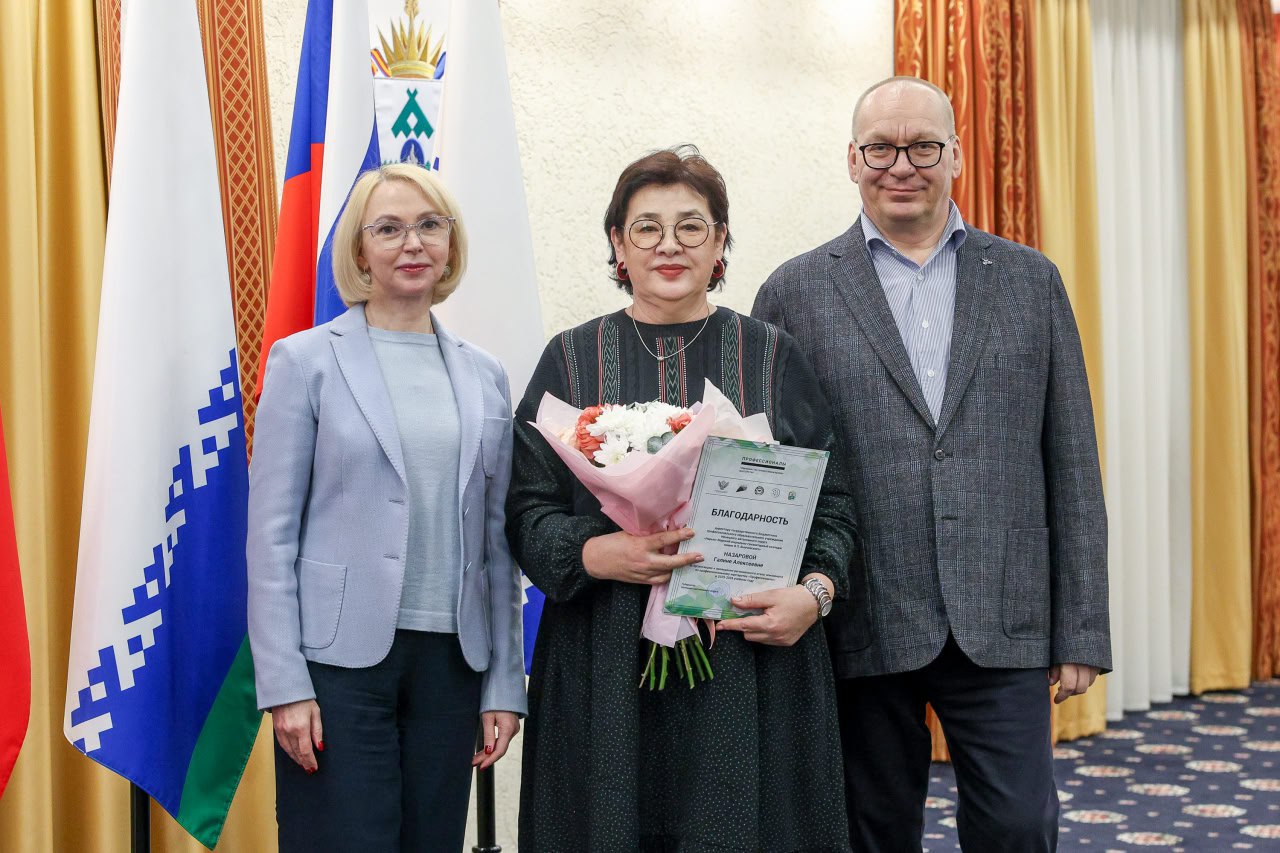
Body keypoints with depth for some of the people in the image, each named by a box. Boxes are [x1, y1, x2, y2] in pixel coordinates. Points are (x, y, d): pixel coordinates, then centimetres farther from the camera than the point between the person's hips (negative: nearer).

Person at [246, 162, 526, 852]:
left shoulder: (485, 376, 11)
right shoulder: (306, 360, 0)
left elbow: (497, 540, 11)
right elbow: (271, 532, -4)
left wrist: (504, 684, 7)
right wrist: (284, 684, -10)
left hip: (452, 660, 4)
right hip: (342, 659, -4)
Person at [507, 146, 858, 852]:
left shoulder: (771, 358, 7)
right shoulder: (572, 361, 7)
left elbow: (830, 502, 6)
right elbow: (526, 510, 3)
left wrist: (816, 591, -13)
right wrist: (594, 554, -16)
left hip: (750, 666, 0)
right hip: (607, 669, 0)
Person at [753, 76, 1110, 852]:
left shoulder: (1032, 281, 8)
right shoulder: (796, 293, 3)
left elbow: (1072, 465, 6)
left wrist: (1081, 629, 2)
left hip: (1003, 627, 1)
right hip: (862, 630, -1)